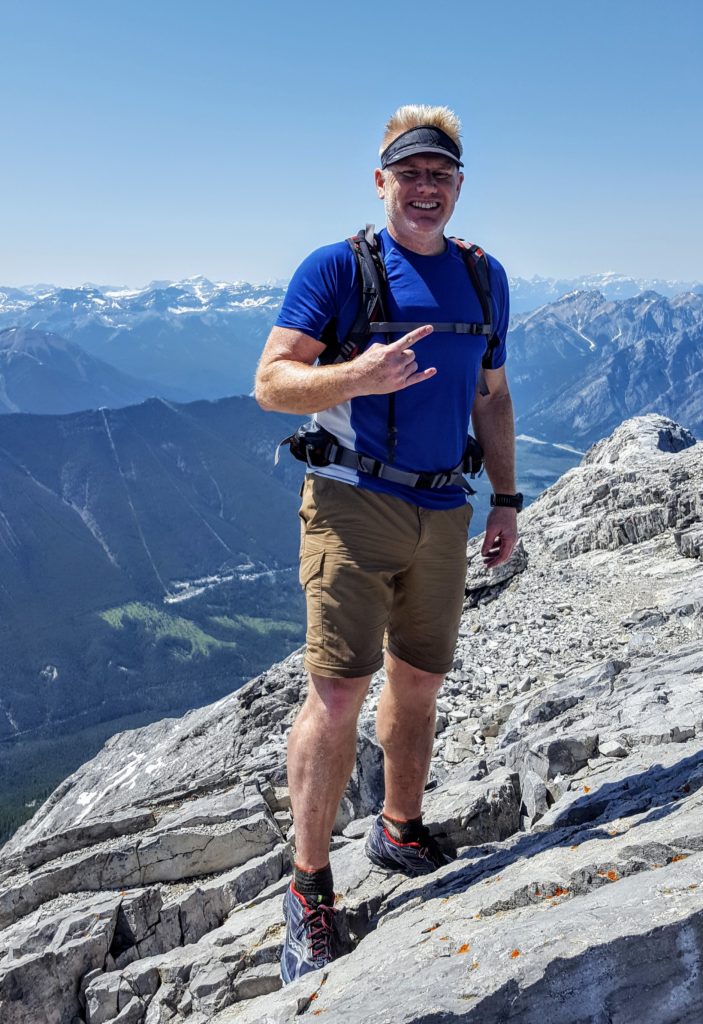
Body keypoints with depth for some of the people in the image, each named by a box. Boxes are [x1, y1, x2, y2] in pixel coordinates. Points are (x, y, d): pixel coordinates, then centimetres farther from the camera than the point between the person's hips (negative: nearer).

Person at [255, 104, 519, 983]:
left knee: (418, 687, 14)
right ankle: (308, 889, 8)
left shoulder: (484, 277, 13)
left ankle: (400, 834, 36)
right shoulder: (336, 267, -4)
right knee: (337, 693, -9)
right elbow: (271, 383, -10)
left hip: (443, 514, 5)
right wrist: (356, 376, -28)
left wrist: (506, 499, 13)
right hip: (354, 504, -5)